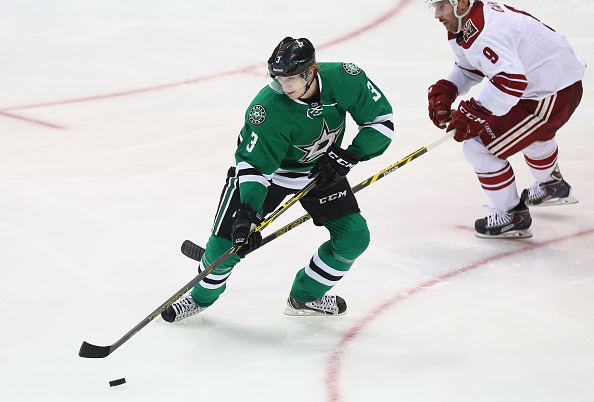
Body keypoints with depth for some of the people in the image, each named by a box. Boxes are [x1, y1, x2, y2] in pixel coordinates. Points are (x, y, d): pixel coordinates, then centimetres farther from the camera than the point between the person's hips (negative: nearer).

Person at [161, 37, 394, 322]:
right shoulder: (267, 109, -34)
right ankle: (202, 296, 19)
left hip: (322, 168, 4)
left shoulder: (344, 79, -27)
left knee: (354, 237, -5)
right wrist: (247, 212, -40)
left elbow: (381, 119, -15)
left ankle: (305, 297, 16)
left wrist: (348, 156, -24)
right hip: (266, 168, -4)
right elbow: (253, 165, -29)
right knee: (227, 240, -11)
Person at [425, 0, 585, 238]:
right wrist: (443, 92, 2)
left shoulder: (486, 32, -30)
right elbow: (469, 68, 18)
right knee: (533, 133, 40)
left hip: (554, 95, -11)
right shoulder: (463, 25, 4)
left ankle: (513, 217, 5)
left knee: (479, 148, -9)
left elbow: (512, 80, -41)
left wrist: (474, 113, -39)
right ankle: (554, 187, 67)